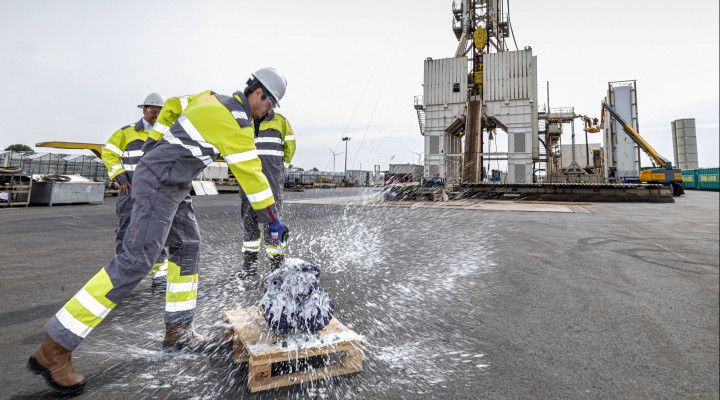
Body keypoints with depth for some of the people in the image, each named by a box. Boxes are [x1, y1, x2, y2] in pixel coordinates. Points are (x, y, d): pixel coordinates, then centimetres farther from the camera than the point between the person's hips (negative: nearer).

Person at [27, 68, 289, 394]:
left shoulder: (215, 100, 10)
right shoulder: (235, 121, -18)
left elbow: (172, 106, 22)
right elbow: (250, 172, -17)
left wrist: (155, 143, 28)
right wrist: (273, 221, -10)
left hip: (172, 186, 11)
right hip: (159, 183, -11)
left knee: (188, 246, 11)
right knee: (135, 261, -13)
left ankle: (177, 331, 19)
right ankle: (54, 349, -4)